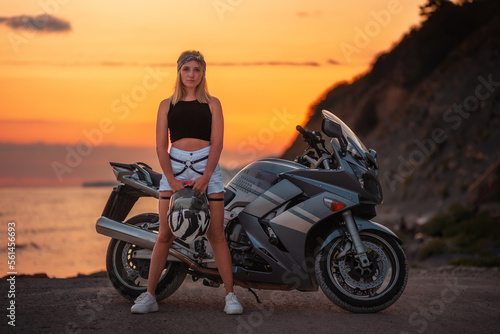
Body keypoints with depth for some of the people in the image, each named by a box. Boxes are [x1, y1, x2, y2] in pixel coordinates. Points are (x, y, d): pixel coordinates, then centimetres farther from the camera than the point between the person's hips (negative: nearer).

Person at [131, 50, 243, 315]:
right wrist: (173, 181, -9)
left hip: (207, 166, -1)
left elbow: (217, 143, 0)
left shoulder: (212, 104, 9)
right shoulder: (167, 105, 11)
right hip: (174, 167, 1)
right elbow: (161, 146, 5)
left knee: (216, 234, -3)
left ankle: (230, 295, 4)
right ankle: (149, 296, 5)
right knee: (165, 235, -2)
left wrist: (204, 178, -13)